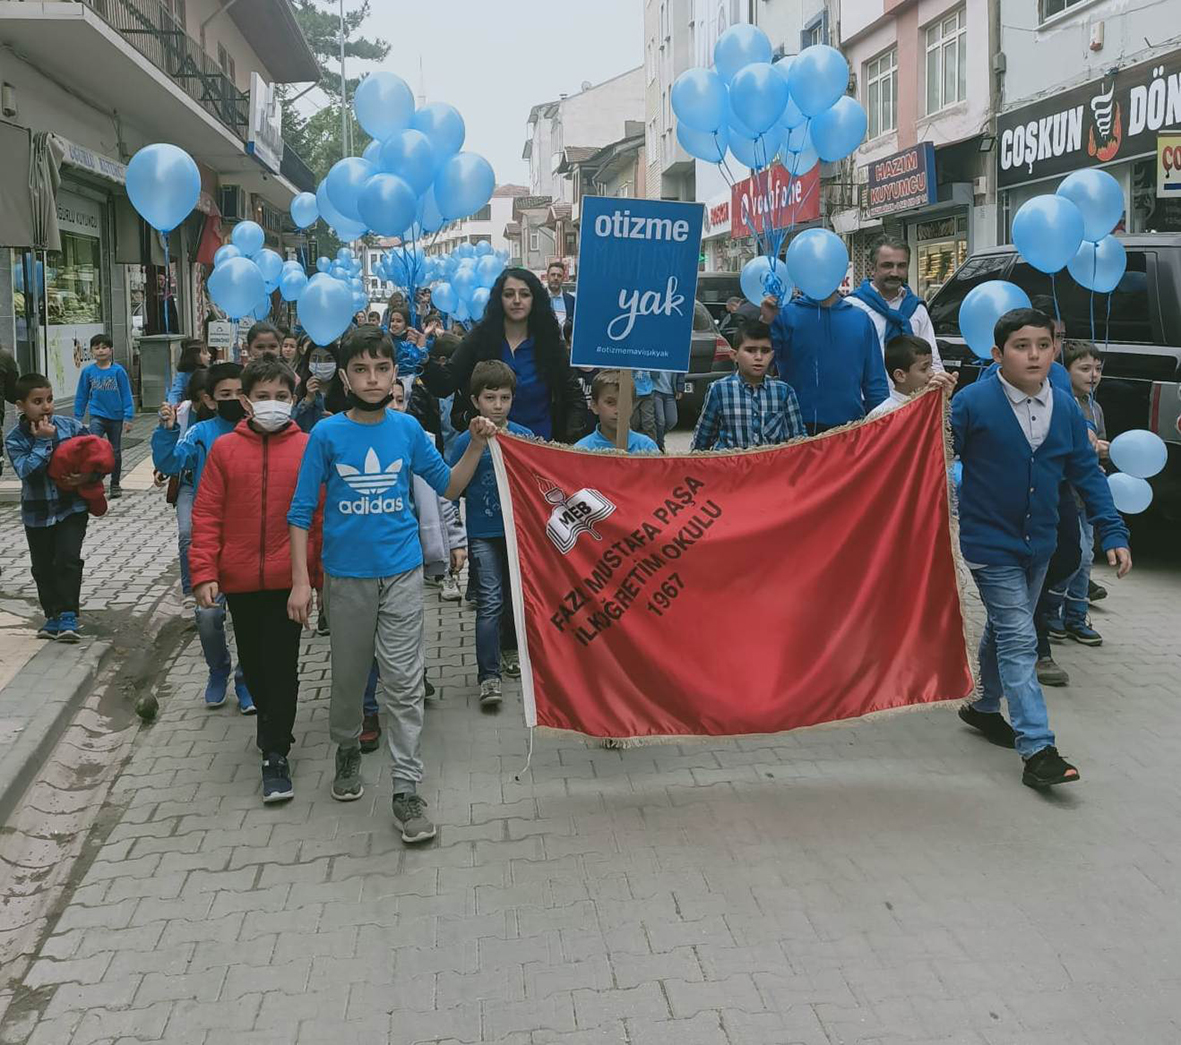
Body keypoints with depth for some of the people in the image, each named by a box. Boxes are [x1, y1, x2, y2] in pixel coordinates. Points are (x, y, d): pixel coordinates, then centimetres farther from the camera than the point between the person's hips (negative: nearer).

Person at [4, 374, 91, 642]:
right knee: (43, 567, 11)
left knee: (68, 559, -11)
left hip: (71, 507, -1)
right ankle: (53, 616, 24)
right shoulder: (15, 439, -9)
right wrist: (43, 441, -25)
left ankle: (67, 615, -1)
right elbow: (27, 472, -24)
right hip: (37, 513, 2)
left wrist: (86, 476, -17)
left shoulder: (71, 427, -8)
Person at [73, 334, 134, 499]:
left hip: (116, 417, 0)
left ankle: (115, 485, 25)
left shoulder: (118, 371, -6)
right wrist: (77, 418, 6)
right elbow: (81, 396, 6)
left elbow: (126, 394, -3)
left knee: (115, 452, 12)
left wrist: (128, 417, -6)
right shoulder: (88, 371, -2)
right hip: (97, 415, 0)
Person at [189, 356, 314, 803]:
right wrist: (204, 572, -6)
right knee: (253, 662, 16)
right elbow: (207, 515, 0)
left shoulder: (307, 447, -3)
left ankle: (275, 753, 7)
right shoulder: (225, 449, 0)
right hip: (239, 580, 2)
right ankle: (271, 723, 39)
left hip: (288, 578, -2)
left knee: (281, 665, -1)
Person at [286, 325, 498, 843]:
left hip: (402, 572, 1)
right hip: (347, 575, 0)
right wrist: (300, 581, -8)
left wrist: (477, 446, -5)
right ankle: (347, 749, 41)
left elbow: (447, 486, 10)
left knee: (404, 682, -1)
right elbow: (301, 512, -3)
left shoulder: (407, 429, 0)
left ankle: (406, 790, 4)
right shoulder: (327, 434, -6)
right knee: (349, 674, 15)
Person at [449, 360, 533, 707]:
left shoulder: (525, 437, -2)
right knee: (490, 600, -8)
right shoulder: (466, 442, -8)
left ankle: (510, 650, 38)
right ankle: (488, 676, -5)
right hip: (483, 534, -3)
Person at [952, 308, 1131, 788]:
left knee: (1005, 631, 21)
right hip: (992, 544, -6)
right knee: (1018, 640, -9)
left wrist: (1113, 533, 1)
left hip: (1038, 543, 6)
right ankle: (1038, 750, -9)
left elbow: (1087, 474, 5)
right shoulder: (972, 402, -16)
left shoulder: (1066, 408, 0)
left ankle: (985, 707, 42)